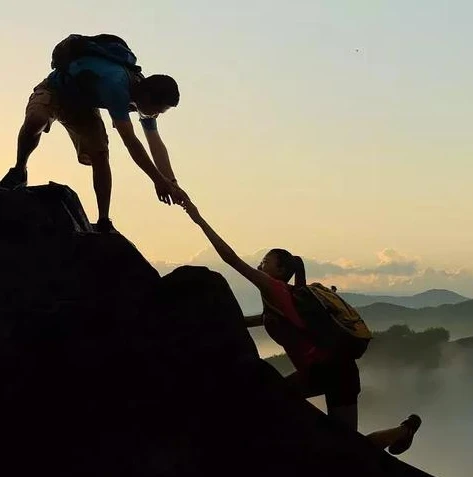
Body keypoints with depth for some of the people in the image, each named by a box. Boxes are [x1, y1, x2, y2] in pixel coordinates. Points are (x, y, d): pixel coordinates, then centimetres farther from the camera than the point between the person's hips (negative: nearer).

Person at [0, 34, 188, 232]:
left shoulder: (146, 93, -15)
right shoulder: (117, 84, -41)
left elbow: (156, 145, -12)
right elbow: (130, 141, -42)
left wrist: (172, 184, -21)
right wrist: (159, 180, -39)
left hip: (82, 104, 7)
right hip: (54, 91, -7)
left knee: (100, 154, -12)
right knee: (35, 121, -38)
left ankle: (103, 222, -8)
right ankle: (19, 172, -12)